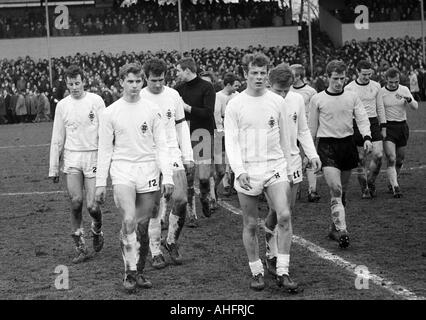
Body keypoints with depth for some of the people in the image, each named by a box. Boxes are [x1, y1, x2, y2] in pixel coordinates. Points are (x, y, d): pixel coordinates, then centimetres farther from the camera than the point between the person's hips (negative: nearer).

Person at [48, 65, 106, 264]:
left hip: (93, 156, -2)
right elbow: (57, 139, 12)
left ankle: (97, 231, 27)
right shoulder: (62, 105, 7)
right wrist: (53, 168, 10)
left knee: (91, 204, -7)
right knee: (76, 201, -10)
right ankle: (80, 248, 1)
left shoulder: (96, 101, -1)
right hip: (72, 158, 2)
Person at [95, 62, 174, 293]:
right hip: (122, 170, -1)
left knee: (142, 226, 5)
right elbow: (105, 149, 5)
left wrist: (167, 176, -4)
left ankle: (139, 272, 18)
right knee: (128, 221, -18)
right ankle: (129, 272, -9)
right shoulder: (110, 113, 2)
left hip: (148, 170, 2)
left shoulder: (152, 110, 4)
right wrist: (100, 182, 2)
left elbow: (161, 145, 4)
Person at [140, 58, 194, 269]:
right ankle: (155, 251, 11)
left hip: (172, 153, 2)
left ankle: (172, 241, 9)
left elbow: (181, 125, 14)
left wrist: (188, 155, 9)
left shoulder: (173, 95, 6)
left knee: (180, 198, -12)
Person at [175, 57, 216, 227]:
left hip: (203, 134, -4)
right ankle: (192, 215, 8)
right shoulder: (179, 89, 9)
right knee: (188, 177, 0)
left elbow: (208, 113, -16)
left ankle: (205, 197, 28)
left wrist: (187, 107, -17)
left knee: (204, 176, -6)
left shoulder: (206, 87, -6)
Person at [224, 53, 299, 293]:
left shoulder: (278, 101, 6)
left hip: (275, 166, 1)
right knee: (251, 225, 5)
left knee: (284, 216, -14)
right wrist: (239, 171, -15)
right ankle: (257, 272, 19)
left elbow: (284, 137, 14)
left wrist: (287, 166, 14)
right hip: (247, 170, -1)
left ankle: (283, 272, -7)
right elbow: (231, 141, -3)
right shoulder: (235, 105, -1)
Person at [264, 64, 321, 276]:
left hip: (292, 162, 5)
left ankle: (280, 255, 23)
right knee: (276, 211, -10)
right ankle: (271, 257, 4)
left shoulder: (297, 100, 1)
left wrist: (312, 155, 4)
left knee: (288, 211, 8)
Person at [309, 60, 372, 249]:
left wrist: (366, 137, -18)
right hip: (327, 146, -3)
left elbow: (362, 118, 1)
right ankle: (342, 230, -20)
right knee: (335, 189, -16)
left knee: (342, 190, 11)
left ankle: (334, 228, 26)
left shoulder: (352, 97, 6)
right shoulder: (317, 99, 0)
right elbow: (312, 127, 8)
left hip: (348, 144, 3)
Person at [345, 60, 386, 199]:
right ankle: (364, 189, 13)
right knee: (361, 160, 0)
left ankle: (371, 182, 12)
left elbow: (380, 107, 14)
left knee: (378, 155, -10)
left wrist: (383, 127, 12)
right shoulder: (349, 88, -3)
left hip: (373, 123, 2)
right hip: (356, 124, -2)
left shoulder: (376, 86, 7)